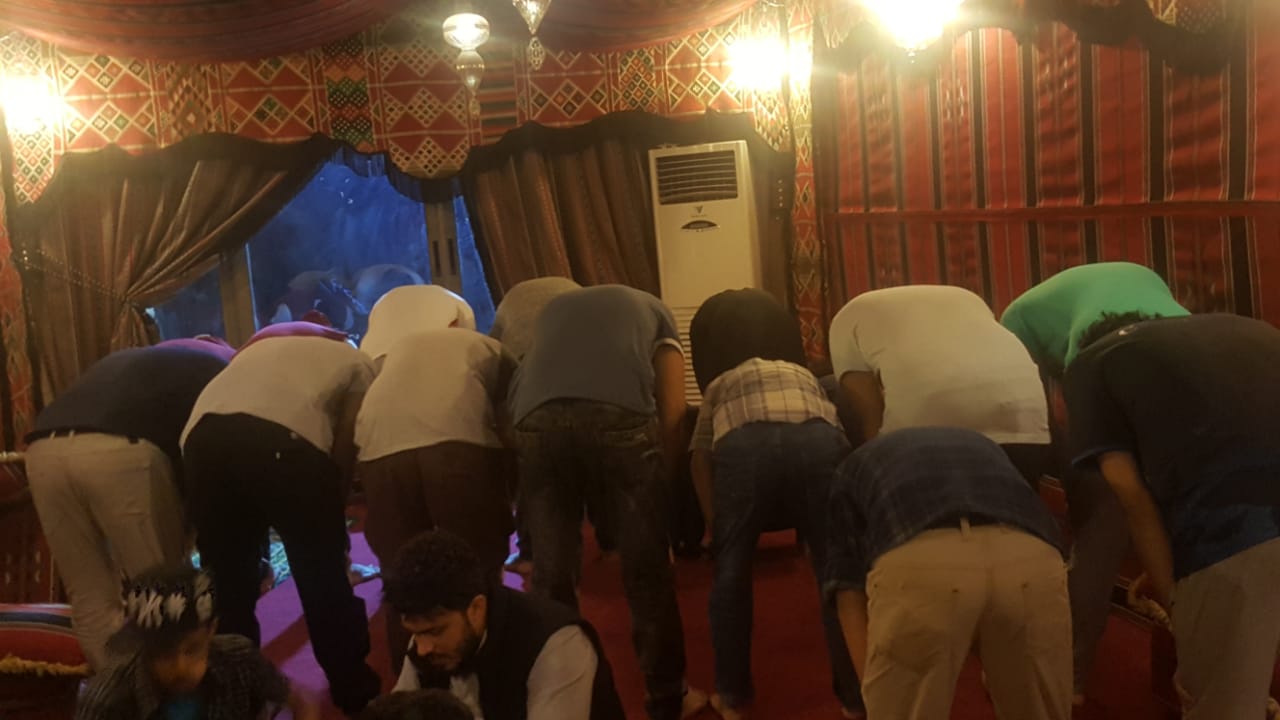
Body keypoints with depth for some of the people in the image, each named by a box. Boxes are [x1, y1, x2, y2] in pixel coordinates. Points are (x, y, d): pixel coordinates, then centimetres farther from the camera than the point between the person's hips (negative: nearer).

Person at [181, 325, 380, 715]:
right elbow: (343, 451, 20)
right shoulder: (357, 364, 28)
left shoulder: (261, 346, 41)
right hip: (284, 439, -4)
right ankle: (352, 689, 27)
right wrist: (332, 526, 32)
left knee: (226, 576, 21)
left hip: (204, 434, 4)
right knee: (324, 573, 14)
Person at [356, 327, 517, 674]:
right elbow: (510, 430, 26)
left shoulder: (400, 348, 41)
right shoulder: (492, 350, 32)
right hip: (459, 441, -3)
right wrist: (502, 501, 38)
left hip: (382, 447, 3)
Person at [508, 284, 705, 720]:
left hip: (538, 416, 2)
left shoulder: (554, 307, 42)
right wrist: (658, 486, 34)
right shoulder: (653, 310, 33)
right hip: (621, 413, -2)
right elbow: (672, 415, 23)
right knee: (647, 569, 12)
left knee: (553, 571, 14)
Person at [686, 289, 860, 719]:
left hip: (745, 440, -1)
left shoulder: (719, 390, 39)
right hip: (817, 436, 1)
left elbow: (700, 453, 22)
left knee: (731, 570, 18)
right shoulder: (807, 379, 44)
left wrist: (714, 526, 26)